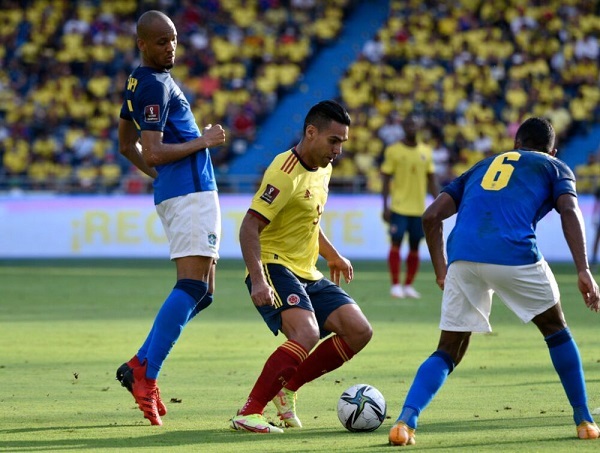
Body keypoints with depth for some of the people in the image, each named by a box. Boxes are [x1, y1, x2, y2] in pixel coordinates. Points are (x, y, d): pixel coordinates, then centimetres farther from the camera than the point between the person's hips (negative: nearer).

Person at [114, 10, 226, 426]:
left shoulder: (140, 82, 18)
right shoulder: (155, 86, -13)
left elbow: (128, 146, 27)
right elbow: (153, 152, -21)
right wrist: (203, 141, -12)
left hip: (191, 193, 10)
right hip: (190, 193, -10)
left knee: (202, 292, 11)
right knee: (193, 286, -17)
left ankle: (140, 364, 6)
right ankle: (146, 377, -20)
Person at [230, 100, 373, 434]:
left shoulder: (322, 168, 11)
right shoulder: (286, 174, -18)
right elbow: (250, 226, -24)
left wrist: (333, 256, 35)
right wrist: (258, 280, -33)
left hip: (308, 274, 9)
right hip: (275, 268, -9)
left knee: (359, 332, -2)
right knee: (306, 334, -31)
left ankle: (288, 387, 9)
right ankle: (248, 414, -28)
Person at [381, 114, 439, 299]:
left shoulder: (426, 151, 9)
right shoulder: (393, 151, -2)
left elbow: (431, 179, 13)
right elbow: (386, 179, -2)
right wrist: (385, 206, -7)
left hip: (419, 207, 4)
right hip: (399, 206, -4)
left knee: (414, 247, 6)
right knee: (396, 243, -8)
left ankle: (408, 286, 15)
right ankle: (395, 285, -1)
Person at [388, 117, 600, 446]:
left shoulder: (482, 167, 34)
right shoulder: (555, 168, 23)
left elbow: (432, 216, 24)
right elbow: (570, 211, 2)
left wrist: (441, 271, 30)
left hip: (462, 258, 3)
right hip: (514, 255, -3)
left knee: (448, 351, 12)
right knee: (556, 330, 22)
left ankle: (406, 421, -10)